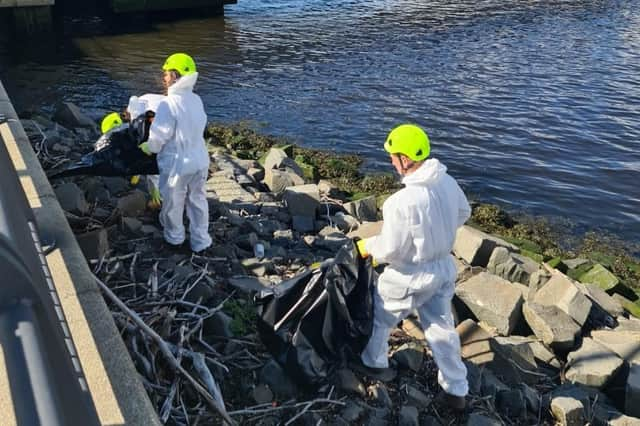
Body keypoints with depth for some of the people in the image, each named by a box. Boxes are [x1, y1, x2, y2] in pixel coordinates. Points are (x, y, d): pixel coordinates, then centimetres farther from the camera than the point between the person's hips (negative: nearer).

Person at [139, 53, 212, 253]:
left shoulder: (169, 103, -23)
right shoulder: (196, 100, -2)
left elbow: (159, 135, -19)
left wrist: (148, 148, 3)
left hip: (177, 164, -6)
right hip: (199, 161, 6)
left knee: (173, 203, 17)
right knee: (198, 201, 19)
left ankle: (175, 237, 37)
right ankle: (200, 241, 28)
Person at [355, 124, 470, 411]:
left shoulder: (403, 201, -32)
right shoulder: (448, 182, -8)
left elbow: (390, 250, -23)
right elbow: (463, 213, 11)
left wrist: (367, 247, -2)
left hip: (411, 276, -7)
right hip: (444, 268, 7)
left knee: (378, 315, 21)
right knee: (441, 327, 21)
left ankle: (373, 362, 44)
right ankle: (456, 390, 32)